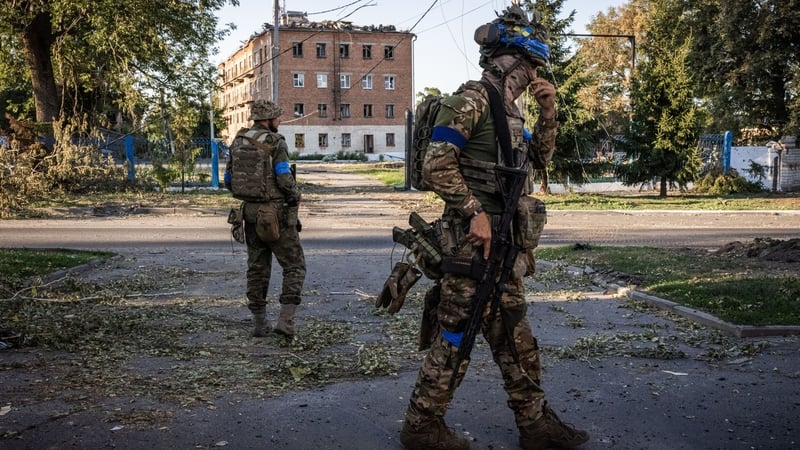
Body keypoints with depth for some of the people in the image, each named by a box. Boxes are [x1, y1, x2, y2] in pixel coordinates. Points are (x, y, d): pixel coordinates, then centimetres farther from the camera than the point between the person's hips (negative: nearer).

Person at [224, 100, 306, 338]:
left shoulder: (238, 142, 8)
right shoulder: (275, 142, -12)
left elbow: (229, 179, 12)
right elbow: (285, 180, -18)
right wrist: (295, 195, 1)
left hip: (251, 211, 6)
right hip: (277, 214, -6)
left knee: (257, 267, 13)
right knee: (294, 266, 3)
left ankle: (260, 323, 17)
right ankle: (285, 320, -7)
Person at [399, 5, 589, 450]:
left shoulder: (509, 108, 17)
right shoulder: (472, 99, -12)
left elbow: (540, 157, 23)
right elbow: (437, 163, -20)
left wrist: (549, 111, 9)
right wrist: (475, 212, -20)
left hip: (504, 242, 9)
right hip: (474, 239, -9)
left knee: (515, 335, 15)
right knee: (458, 335, -1)